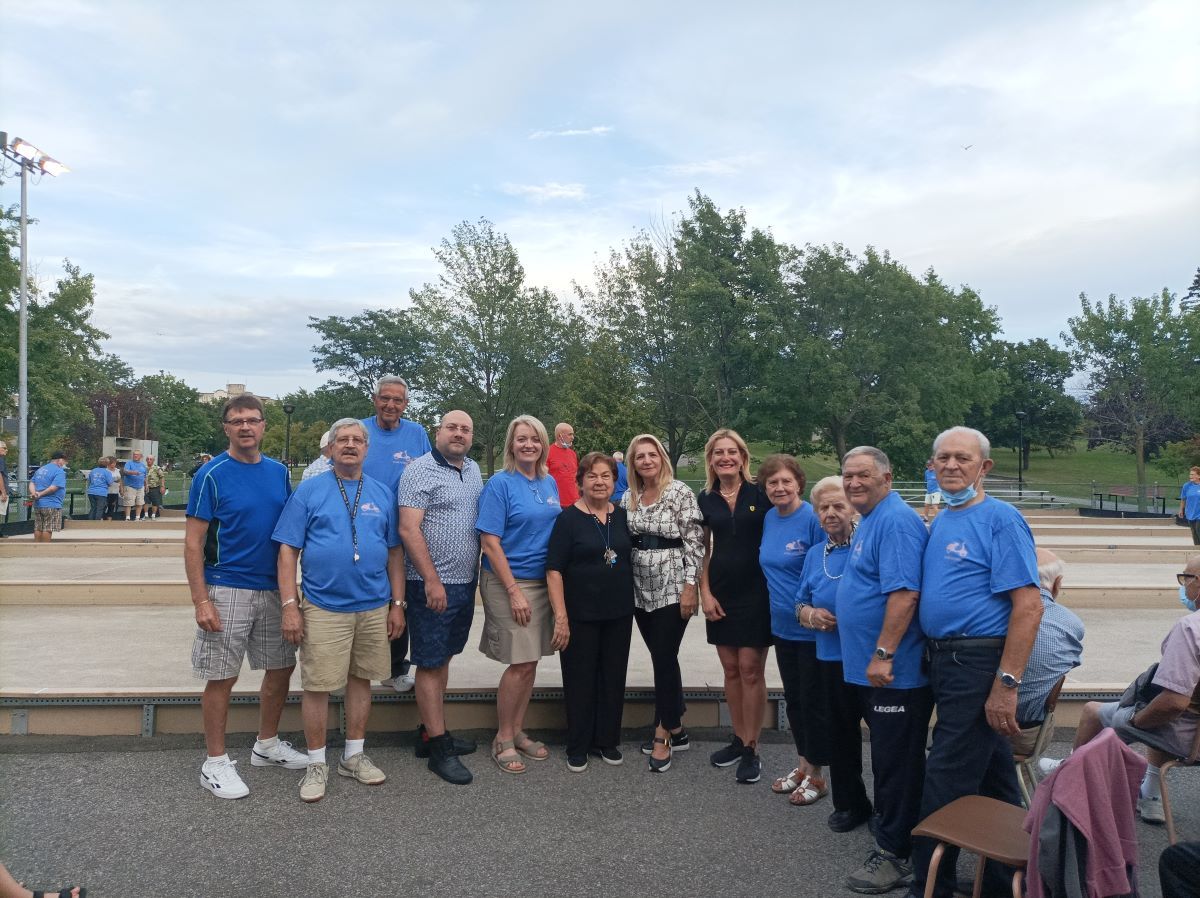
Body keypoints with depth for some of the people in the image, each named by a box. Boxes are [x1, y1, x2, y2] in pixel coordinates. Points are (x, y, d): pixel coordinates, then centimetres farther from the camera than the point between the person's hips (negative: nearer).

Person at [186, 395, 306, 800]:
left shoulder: (279, 472, 6)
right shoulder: (211, 475, -9)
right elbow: (193, 543, -10)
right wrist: (201, 601, -15)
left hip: (273, 589, 6)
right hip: (227, 590, -6)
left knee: (281, 667, 13)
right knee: (222, 678, 3)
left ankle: (267, 746, 32)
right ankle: (216, 763, 18)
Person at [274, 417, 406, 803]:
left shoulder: (383, 494, 8)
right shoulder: (309, 491, 0)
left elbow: (395, 552, 9)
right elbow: (288, 550, -4)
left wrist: (397, 604, 5)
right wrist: (290, 605, -10)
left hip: (374, 608, 3)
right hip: (322, 608, -3)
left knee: (361, 679, 13)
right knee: (317, 686, 1)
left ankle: (354, 756, 28)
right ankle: (316, 765, 18)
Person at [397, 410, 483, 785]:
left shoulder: (473, 470, 12)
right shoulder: (420, 470, -11)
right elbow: (408, 530, -17)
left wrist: (478, 572, 16)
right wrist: (432, 580, -19)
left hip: (465, 582, 8)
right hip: (433, 585, -8)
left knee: (443, 658, 16)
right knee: (431, 664, 0)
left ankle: (431, 731, 27)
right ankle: (438, 748, 7)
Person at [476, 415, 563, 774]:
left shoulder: (550, 484, 9)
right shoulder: (500, 483, -9)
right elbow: (490, 542, -13)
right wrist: (514, 591, -16)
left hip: (544, 582, 6)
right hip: (508, 582, -6)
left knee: (530, 662, 11)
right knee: (520, 663, -5)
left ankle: (517, 732, 27)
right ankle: (503, 740, 13)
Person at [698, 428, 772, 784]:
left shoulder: (760, 494, -4)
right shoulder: (706, 500, 6)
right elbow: (703, 551, 10)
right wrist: (705, 593, 2)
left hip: (756, 591, -3)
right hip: (720, 592, 4)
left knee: (751, 668, -2)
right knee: (730, 668, 10)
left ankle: (751, 749, 9)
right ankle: (738, 739, 24)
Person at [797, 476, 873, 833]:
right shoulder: (814, 554, 11)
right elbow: (800, 604, 16)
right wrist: (812, 615, -5)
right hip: (831, 659, 5)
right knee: (840, 733, 15)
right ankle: (849, 803, 32)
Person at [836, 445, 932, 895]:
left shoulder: (896, 521, -19)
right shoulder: (870, 521, 13)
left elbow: (904, 593, -27)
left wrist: (882, 654, -27)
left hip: (894, 670, -10)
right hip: (870, 667, 10)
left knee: (898, 763, 2)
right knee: (885, 757, 21)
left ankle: (896, 854, 14)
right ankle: (888, 833, 36)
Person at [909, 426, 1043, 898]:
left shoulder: (1001, 519, -14)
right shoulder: (940, 522, 12)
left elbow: (1028, 605, -20)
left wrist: (1006, 684, -22)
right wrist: (931, 654, 13)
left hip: (978, 664, -8)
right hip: (946, 660, 8)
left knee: (946, 781, -1)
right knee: (992, 775, 20)